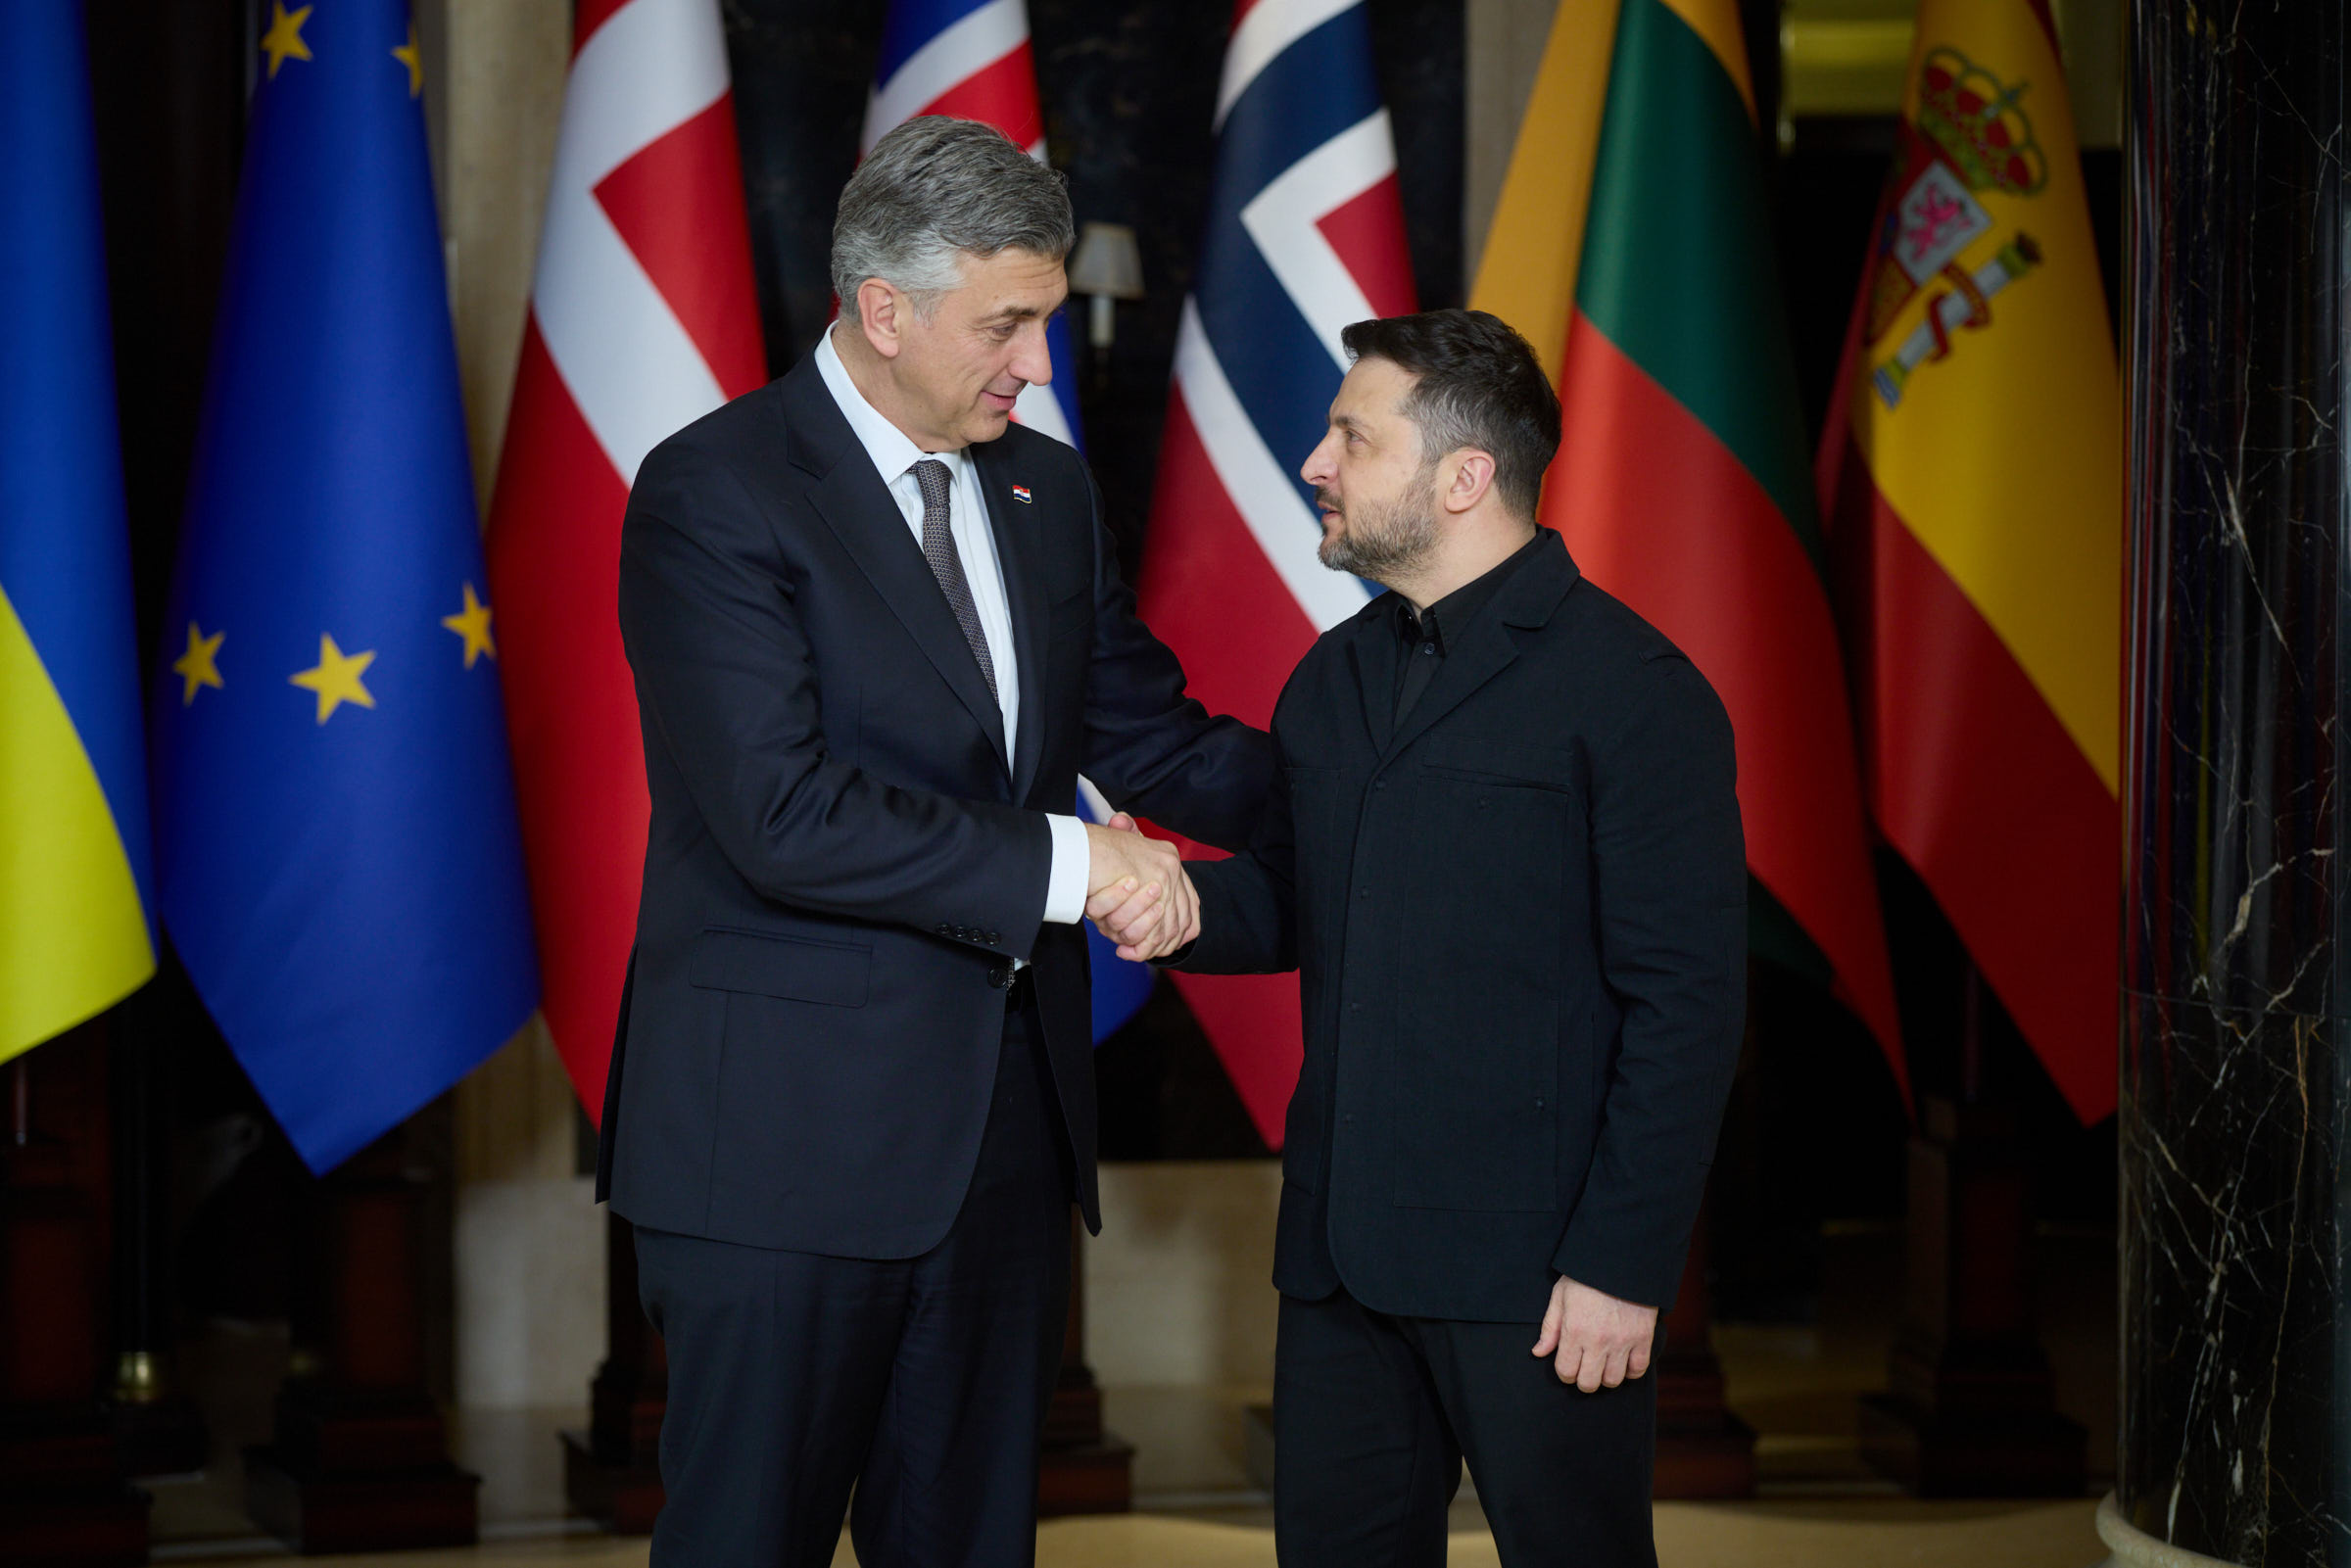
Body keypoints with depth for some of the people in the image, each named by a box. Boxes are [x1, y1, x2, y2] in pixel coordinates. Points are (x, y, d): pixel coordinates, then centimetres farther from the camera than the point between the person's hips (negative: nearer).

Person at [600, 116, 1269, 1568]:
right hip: (788, 1131, -7)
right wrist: (1062, 865, -20)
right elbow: (786, 816, -22)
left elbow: (1147, 733, 17)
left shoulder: (1049, 491, 11)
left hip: (1008, 1122, 7)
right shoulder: (715, 495, -13)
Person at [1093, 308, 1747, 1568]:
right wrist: (1176, 905, -1)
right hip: (1341, 1249, 7)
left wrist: (1624, 1266, -16)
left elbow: (1686, 1002, -12)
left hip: (1535, 1271, -7)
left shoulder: (1634, 695, -10)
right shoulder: (1332, 680, 14)